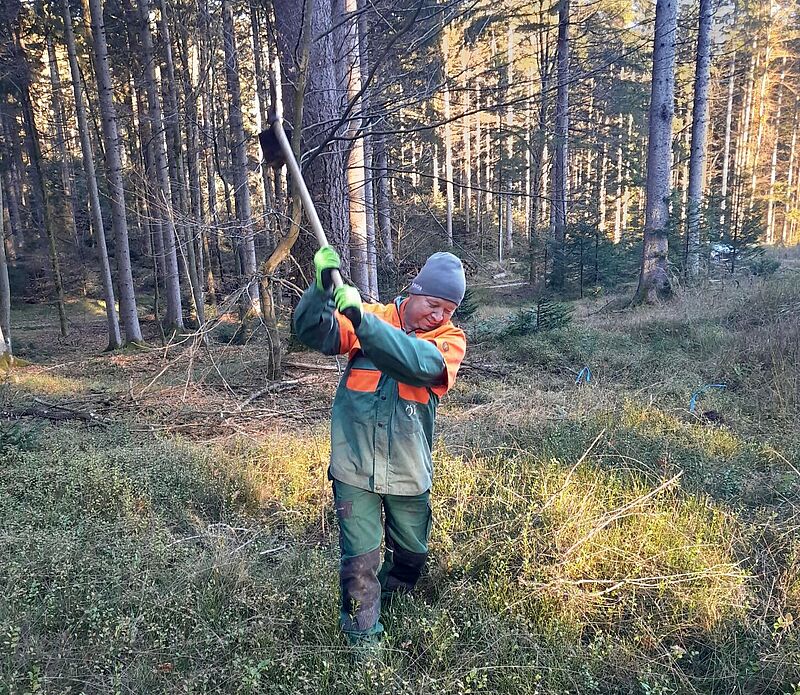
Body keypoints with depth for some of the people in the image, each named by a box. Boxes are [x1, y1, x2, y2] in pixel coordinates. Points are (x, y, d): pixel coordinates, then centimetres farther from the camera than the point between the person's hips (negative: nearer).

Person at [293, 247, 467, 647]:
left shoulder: (451, 339, -5)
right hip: (355, 466, -2)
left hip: (409, 472, 2)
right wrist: (322, 288, -34)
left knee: (411, 554, 21)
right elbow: (314, 333, -15)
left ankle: (390, 601, 52)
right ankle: (363, 639, 24)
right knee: (360, 561, 1)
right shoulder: (370, 317, -3)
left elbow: (421, 363, -28)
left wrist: (362, 318, -38)